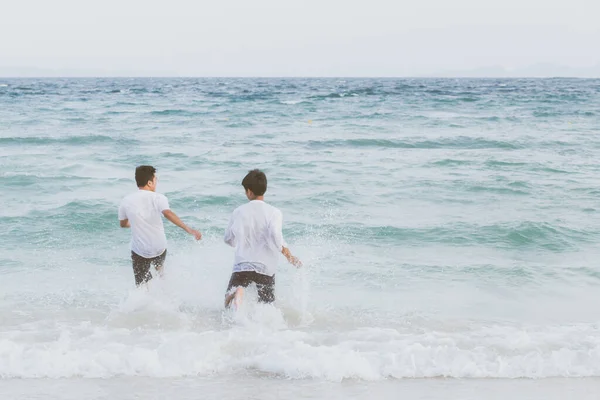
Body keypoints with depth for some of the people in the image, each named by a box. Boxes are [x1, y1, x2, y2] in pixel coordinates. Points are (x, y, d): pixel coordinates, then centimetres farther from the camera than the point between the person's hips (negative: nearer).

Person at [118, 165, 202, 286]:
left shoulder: (126, 201, -4)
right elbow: (168, 213, -31)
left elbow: (123, 224, 12)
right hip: (160, 249, 1)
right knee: (159, 268, 36)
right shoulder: (158, 198, -12)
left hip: (140, 251, -1)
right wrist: (188, 229, -40)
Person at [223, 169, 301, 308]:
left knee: (228, 305, 8)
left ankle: (236, 295, -27)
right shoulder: (274, 212, -4)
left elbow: (229, 239, 16)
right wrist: (289, 256, -8)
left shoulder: (239, 212, 4)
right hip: (266, 268, 0)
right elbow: (275, 236, -20)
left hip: (242, 266, 1)